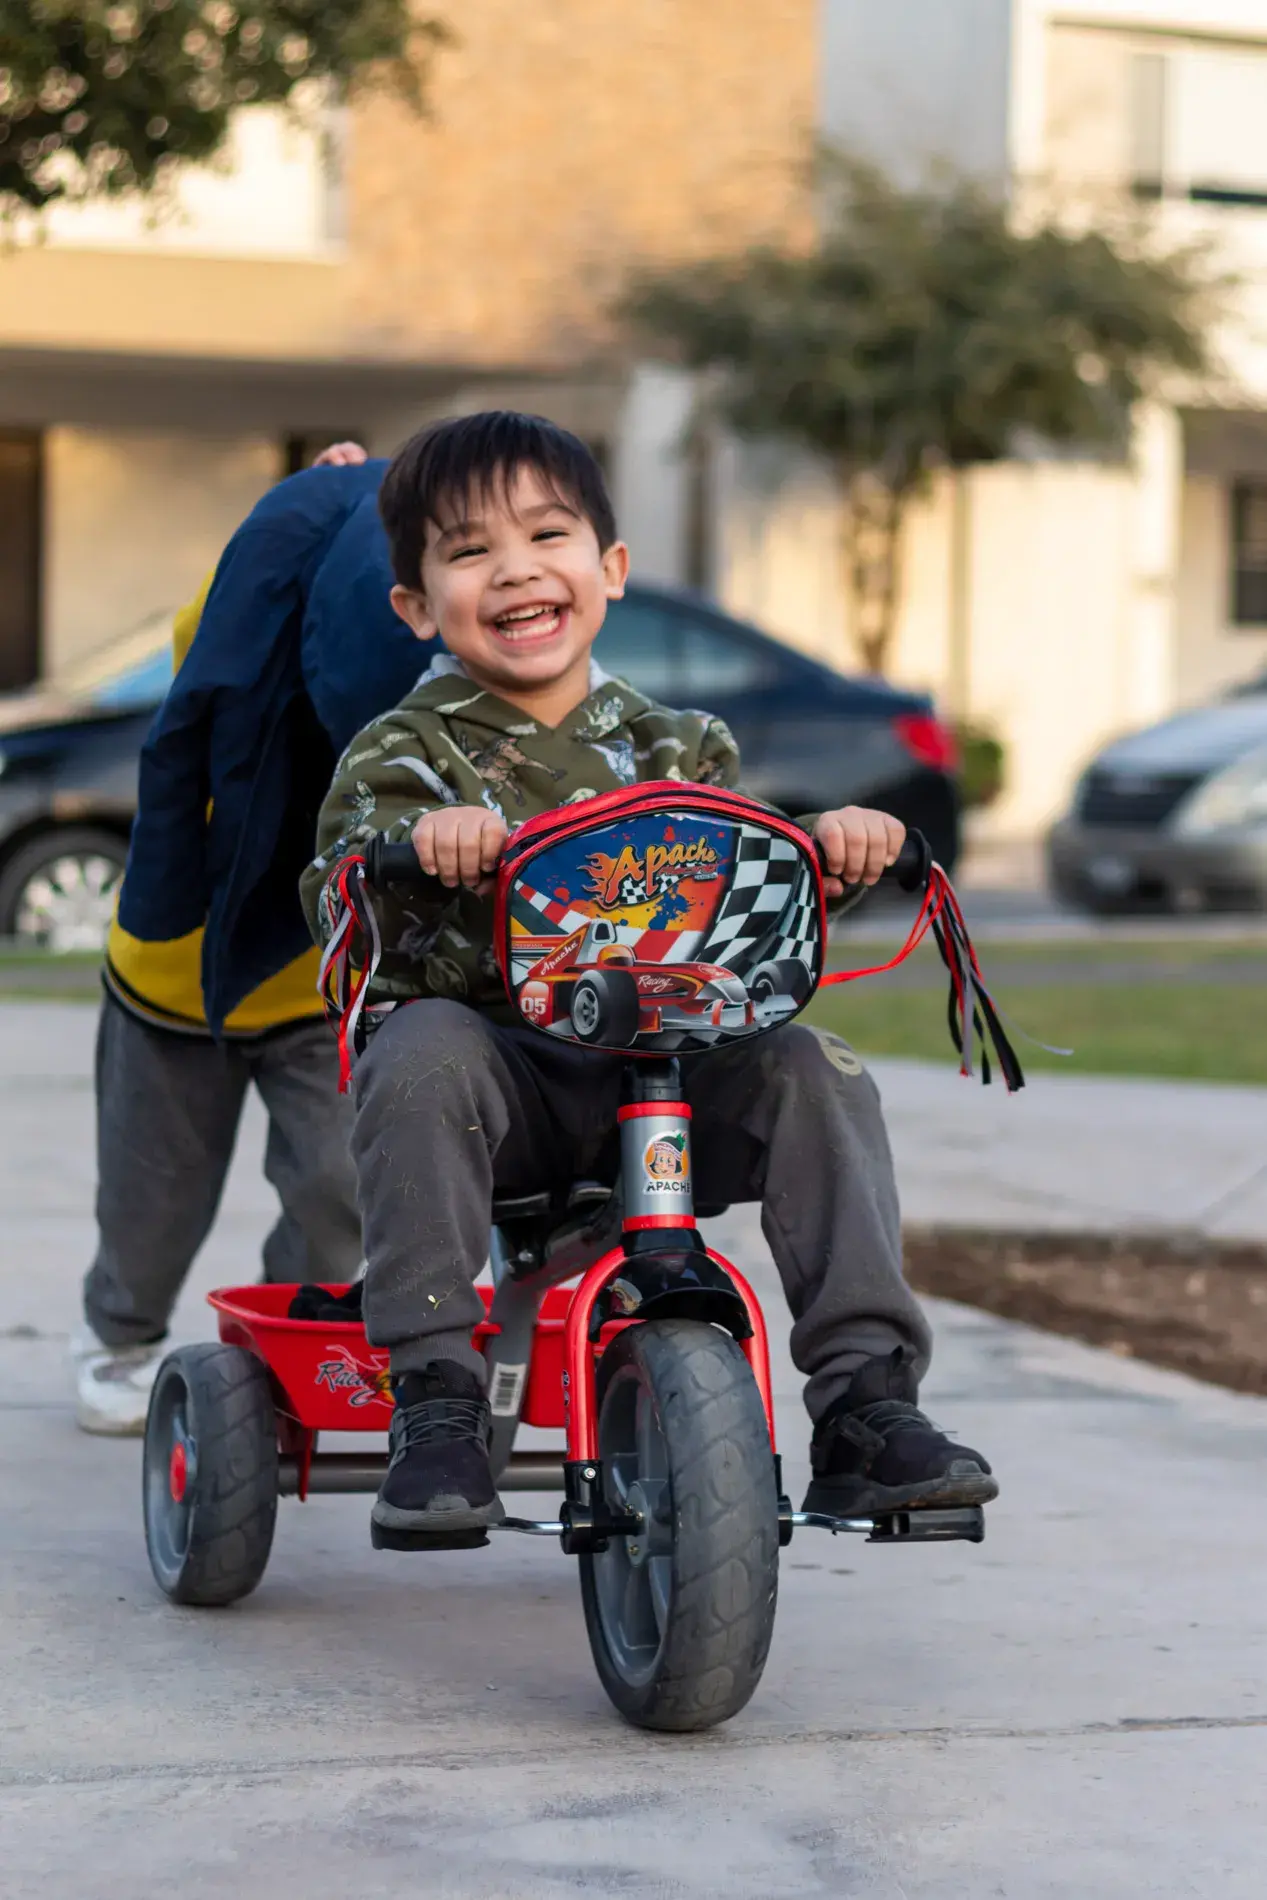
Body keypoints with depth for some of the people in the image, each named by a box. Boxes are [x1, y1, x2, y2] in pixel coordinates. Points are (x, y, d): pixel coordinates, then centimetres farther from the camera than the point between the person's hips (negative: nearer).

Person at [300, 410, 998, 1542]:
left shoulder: (674, 751, 14)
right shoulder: (408, 756, 3)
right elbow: (343, 916, -12)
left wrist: (828, 850, -13)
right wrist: (414, 845, -33)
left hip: (667, 1073, 3)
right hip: (496, 1079, -2)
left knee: (812, 1073, -22)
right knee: (421, 1050, -35)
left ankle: (865, 1393, -20)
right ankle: (435, 1394, -29)